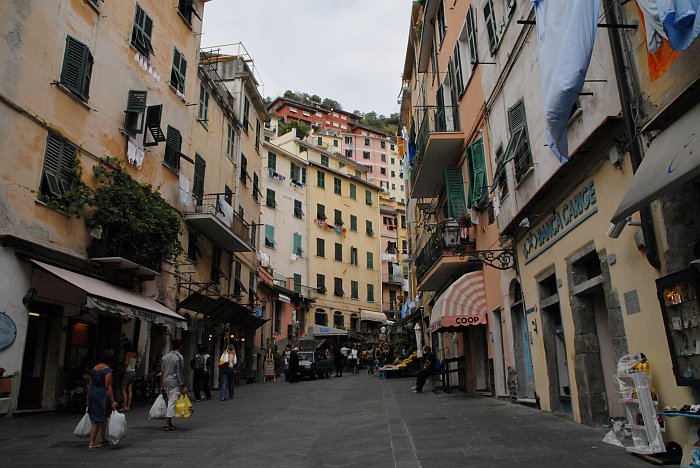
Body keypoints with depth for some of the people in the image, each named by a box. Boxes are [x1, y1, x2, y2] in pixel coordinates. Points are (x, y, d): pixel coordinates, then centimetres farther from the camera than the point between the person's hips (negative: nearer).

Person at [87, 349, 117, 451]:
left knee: (95, 420, 16)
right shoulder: (107, 370, -15)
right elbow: (108, 387, -17)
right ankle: (103, 440, 14)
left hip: (92, 394, 7)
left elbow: (91, 384, 13)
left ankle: (91, 443, 20)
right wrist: (112, 401, -14)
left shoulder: (94, 368, 7)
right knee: (103, 419, 7)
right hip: (102, 396, -7)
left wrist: (90, 397, 22)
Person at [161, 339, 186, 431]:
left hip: (166, 382, 7)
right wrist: (182, 386, -10)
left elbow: (162, 372, 12)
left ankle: (169, 422, 18)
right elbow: (179, 373, -13)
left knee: (170, 402, 15)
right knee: (172, 403, -3)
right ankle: (167, 424, -2)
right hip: (174, 382, -7)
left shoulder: (164, 357, 9)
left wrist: (162, 385, 19)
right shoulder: (179, 357, -11)